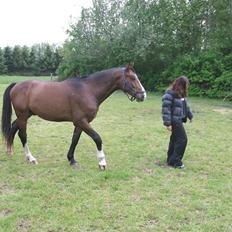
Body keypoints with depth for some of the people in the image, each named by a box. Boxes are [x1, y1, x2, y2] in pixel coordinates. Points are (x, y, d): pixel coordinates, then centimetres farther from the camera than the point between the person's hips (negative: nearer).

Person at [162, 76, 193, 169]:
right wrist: (167, 123, -23)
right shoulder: (169, 94, -18)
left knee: (175, 139, 15)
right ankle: (175, 161, 0)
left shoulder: (180, 94, 10)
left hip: (179, 119, 9)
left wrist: (190, 115, 31)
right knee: (182, 139, -8)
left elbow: (185, 105, 25)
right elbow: (165, 109, -21)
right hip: (174, 120, -9)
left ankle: (171, 159, 26)